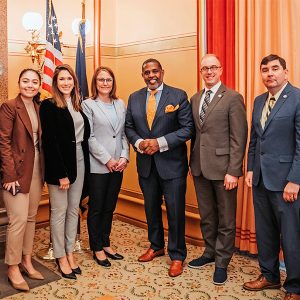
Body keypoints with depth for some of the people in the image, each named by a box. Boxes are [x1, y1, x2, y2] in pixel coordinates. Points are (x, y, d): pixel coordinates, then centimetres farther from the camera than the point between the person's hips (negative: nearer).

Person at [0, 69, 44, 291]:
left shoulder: (39, 108, 9)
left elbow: (41, 140, 10)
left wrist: (43, 170, 4)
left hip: (36, 169, 6)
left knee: (31, 217, 13)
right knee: (19, 219, -4)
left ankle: (27, 261, 28)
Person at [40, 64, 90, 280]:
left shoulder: (78, 105, 11)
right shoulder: (48, 106, -8)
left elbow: (85, 134, 10)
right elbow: (50, 142, -13)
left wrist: (85, 164, 1)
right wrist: (61, 173, -16)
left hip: (79, 162, 6)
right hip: (59, 164, -6)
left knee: (74, 209, 13)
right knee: (60, 211, 5)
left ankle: (70, 252, 27)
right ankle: (60, 256, 19)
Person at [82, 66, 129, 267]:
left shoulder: (120, 104, 10)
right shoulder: (88, 105, -4)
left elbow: (124, 134, 9)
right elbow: (89, 137, -10)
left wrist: (124, 156, -4)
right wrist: (107, 160, -13)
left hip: (118, 165, 5)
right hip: (98, 166, -4)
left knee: (110, 207, 14)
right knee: (96, 208, 7)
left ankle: (106, 244, 30)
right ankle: (97, 249, 21)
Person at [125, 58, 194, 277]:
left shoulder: (178, 96, -7)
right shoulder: (134, 98, 7)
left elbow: (188, 128, -11)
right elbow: (129, 127, 9)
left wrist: (160, 143, -20)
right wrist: (138, 142, -11)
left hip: (172, 163, -4)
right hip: (146, 162, 5)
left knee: (175, 210, 3)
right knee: (151, 208, 18)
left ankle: (177, 256, 21)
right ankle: (156, 246, 39)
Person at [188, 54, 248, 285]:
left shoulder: (233, 98, -7)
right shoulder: (195, 99, 12)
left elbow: (238, 138, -12)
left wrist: (233, 171, -16)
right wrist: (193, 161, 8)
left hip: (222, 168, -6)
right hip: (200, 167, 6)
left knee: (226, 218, 8)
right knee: (206, 215, 18)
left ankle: (222, 262, 22)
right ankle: (209, 253, 36)